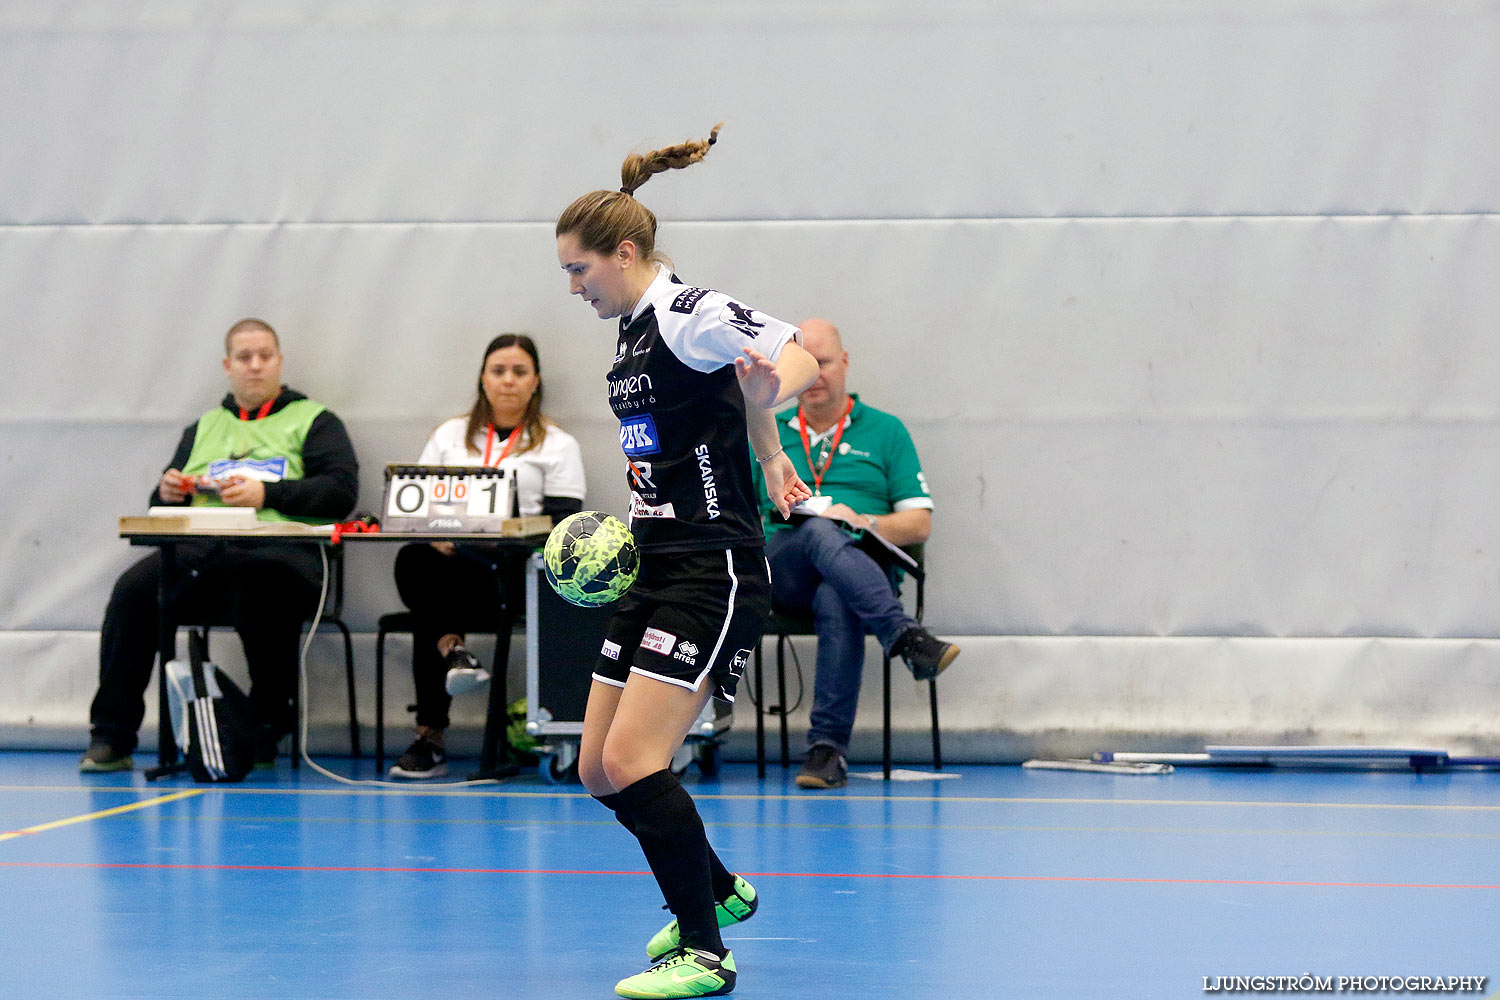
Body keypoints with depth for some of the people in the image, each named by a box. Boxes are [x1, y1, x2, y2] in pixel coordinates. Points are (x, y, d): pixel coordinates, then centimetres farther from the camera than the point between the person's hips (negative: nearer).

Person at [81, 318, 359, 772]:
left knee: (265, 592, -39)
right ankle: (111, 738, -23)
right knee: (134, 589, -25)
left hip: (279, 546, -4)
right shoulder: (203, 428, 31)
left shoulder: (314, 421, 18)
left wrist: (267, 494, -10)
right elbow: (166, 502, 30)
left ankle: (266, 735, -23)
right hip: (201, 546, 4)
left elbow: (341, 491, 2)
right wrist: (168, 492, 5)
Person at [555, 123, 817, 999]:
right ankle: (718, 889, 34)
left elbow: (799, 359, -23)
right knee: (600, 769, 11)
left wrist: (767, 393, -42)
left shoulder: (689, 315, -13)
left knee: (635, 761, -16)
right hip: (661, 572, 10)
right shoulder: (633, 333, 14)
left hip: (716, 573, -10)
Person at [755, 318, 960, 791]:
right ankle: (906, 638, -54)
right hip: (781, 570, 1)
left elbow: (919, 524, 12)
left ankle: (829, 748, -42)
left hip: (864, 566, -1)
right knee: (821, 533, -37)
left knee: (837, 603, -40)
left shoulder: (885, 431, 20)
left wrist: (861, 522, -7)